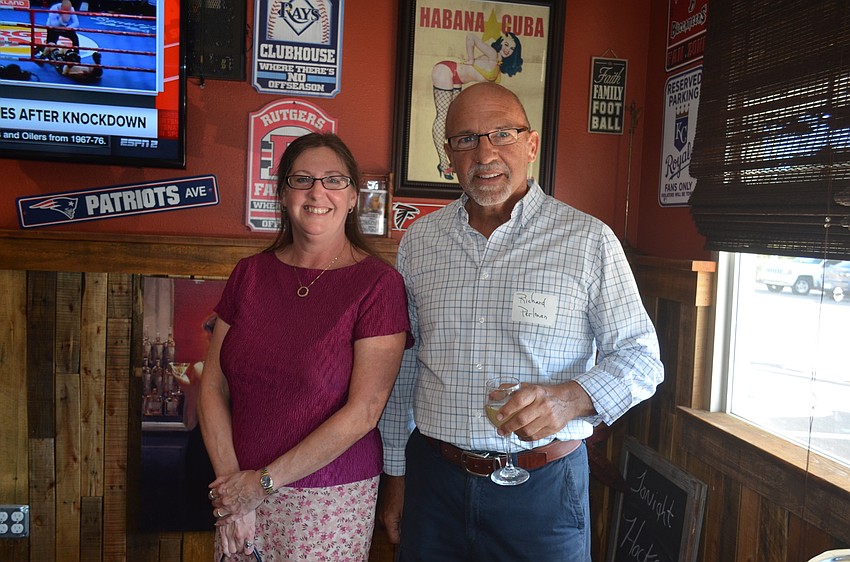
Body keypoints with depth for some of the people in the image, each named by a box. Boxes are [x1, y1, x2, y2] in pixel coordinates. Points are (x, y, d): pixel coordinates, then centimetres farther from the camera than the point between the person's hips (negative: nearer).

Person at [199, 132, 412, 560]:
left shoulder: (378, 283, -11)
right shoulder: (249, 274, 2)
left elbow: (363, 412, -15)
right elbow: (213, 385, 2)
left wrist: (264, 480, -12)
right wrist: (231, 481, -8)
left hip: (330, 503, -3)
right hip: (240, 494, 4)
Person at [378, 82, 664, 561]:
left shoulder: (589, 240, -6)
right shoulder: (418, 241, 4)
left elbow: (641, 357, -3)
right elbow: (401, 367, 9)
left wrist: (574, 396, -23)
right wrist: (396, 473, 11)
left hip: (542, 487, -2)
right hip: (434, 480, 3)